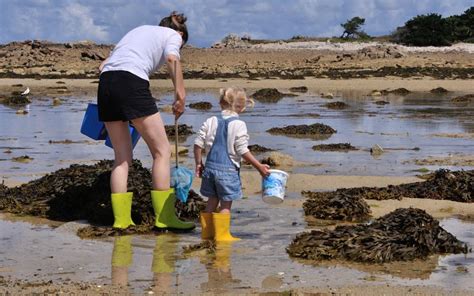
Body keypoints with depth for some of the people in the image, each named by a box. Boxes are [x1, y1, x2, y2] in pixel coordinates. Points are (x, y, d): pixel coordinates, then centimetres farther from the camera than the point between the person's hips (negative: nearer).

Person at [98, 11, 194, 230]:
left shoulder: (140, 30, 34)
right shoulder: (173, 35, 17)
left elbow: (103, 66, 28)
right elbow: (172, 58, -9)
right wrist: (180, 95, -10)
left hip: (105, 82, 7)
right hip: (132, 83, -7)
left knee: (122, 157, 14)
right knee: (161, 151, 2)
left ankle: (121, 218, 11)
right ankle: (164, 217, 2)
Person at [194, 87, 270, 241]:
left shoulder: (211, 121, 3)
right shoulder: (238, 125, -12)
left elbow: (198, 144, 3)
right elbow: (243, 151, -14)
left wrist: (198, 164, 15)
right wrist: (259, 167, -6)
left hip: (211, 166, 5)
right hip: (228, 169, -5)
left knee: (212, 200, 17)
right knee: (226, 203, 2)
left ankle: (207, 232, 23)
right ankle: (222, 234, 4)